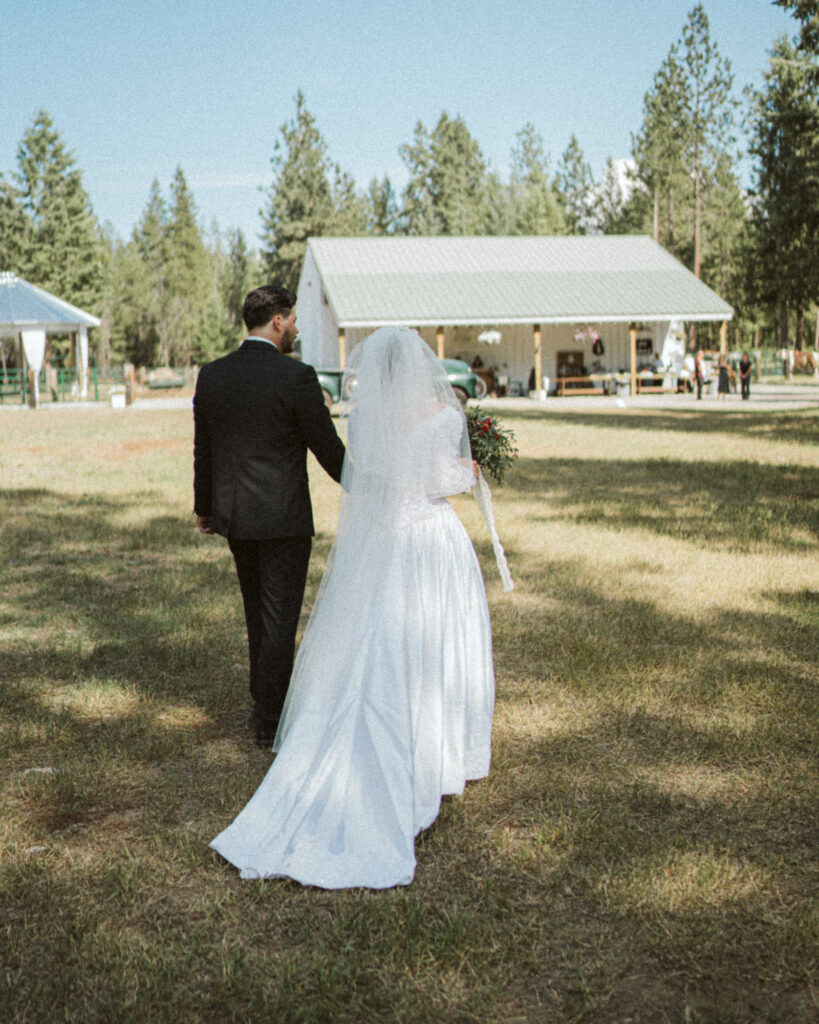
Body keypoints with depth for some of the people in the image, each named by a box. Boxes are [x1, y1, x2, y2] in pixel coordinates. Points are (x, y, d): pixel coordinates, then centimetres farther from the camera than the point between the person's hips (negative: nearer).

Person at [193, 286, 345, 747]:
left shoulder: (211, 375, 2)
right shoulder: (297, 376, -15)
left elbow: (203, 450, 9)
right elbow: (328, 448, -10)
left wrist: (204, 507, 22)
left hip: (234, 516, 6)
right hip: (284, 518, -6)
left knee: (259, 612, 22)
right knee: (279, 620, 4)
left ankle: (265, 701, 35)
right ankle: (270, 723, 12)